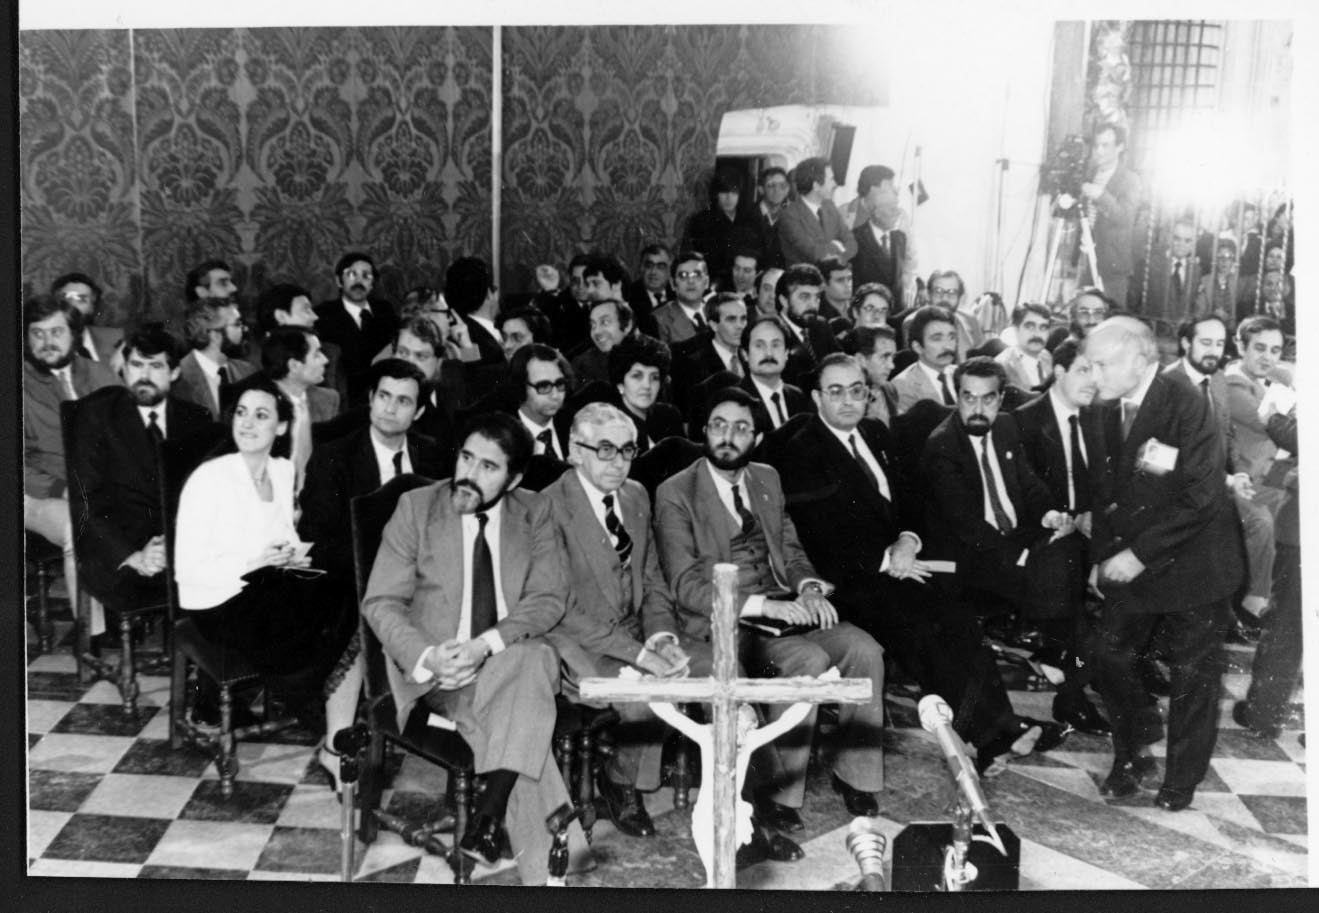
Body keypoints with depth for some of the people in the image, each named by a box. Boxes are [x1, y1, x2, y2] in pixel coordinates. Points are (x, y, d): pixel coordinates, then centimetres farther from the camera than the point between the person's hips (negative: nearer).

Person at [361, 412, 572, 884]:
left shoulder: (534, 513, 7)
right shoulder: (415, 508, 2)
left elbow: (549, 598, -1)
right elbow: (381, 602, -1)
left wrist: (486, 644, -19)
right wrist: (427, 657, -21)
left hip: (512, 657, 2)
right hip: (438, 669, -1)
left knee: (534, 660, -34)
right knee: (516, 723, -30)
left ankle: (486, 820, -33)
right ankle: (539, 865, -24)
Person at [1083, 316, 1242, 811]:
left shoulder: (1187, 405, -19)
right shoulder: (1109, 411, 2)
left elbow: (1201, 496, -23)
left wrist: (1140, 554, -21)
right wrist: (1101, 557, 1)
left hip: (1189, 566, -6)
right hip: (1128, 563, 6)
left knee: (1193, 676, 7)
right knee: (1109, 660, 4)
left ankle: (1182, 779, 25)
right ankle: (1132, 759, 26)